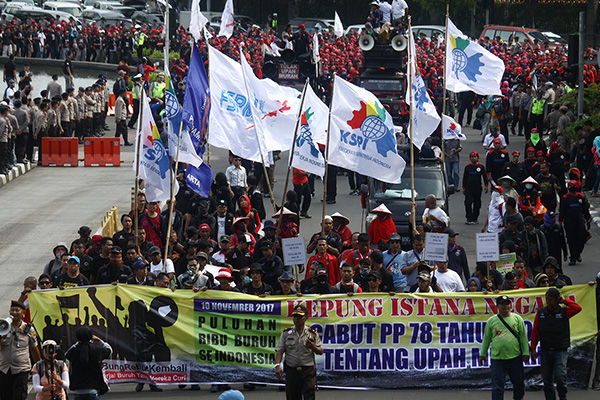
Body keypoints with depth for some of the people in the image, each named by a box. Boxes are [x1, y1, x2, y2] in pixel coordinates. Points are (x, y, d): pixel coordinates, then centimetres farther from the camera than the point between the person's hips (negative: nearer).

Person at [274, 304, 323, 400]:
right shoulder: (286, 333, 7)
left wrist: (313, 347, -16)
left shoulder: (312, 333, 6)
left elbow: (320, 352, 6)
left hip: (308, 371, -1)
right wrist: (277, 365, -15)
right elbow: (279, 351, 2)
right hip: (291, 370, 1)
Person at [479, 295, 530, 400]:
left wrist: (526, 353, 1)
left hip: (515, 357, 0)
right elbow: (486, 339, 12)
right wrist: (482, 354, 11)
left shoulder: (517, 318, 4)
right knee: (497, 385, -5)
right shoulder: (491, 321, 5)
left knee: (518, 382, 12)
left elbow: (523, 337, 6)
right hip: (497, 358, 0)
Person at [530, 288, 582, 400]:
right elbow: (535, 331, 8)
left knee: (560, 376, -14)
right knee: (547, 379, 5)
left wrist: (564, 301, -9)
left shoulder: (564, 312, -2)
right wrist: (533, 349, 5)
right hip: (545, 350, 3)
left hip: (560, 350, -3)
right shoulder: (540, 312, 5)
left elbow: (578, 308, -20)